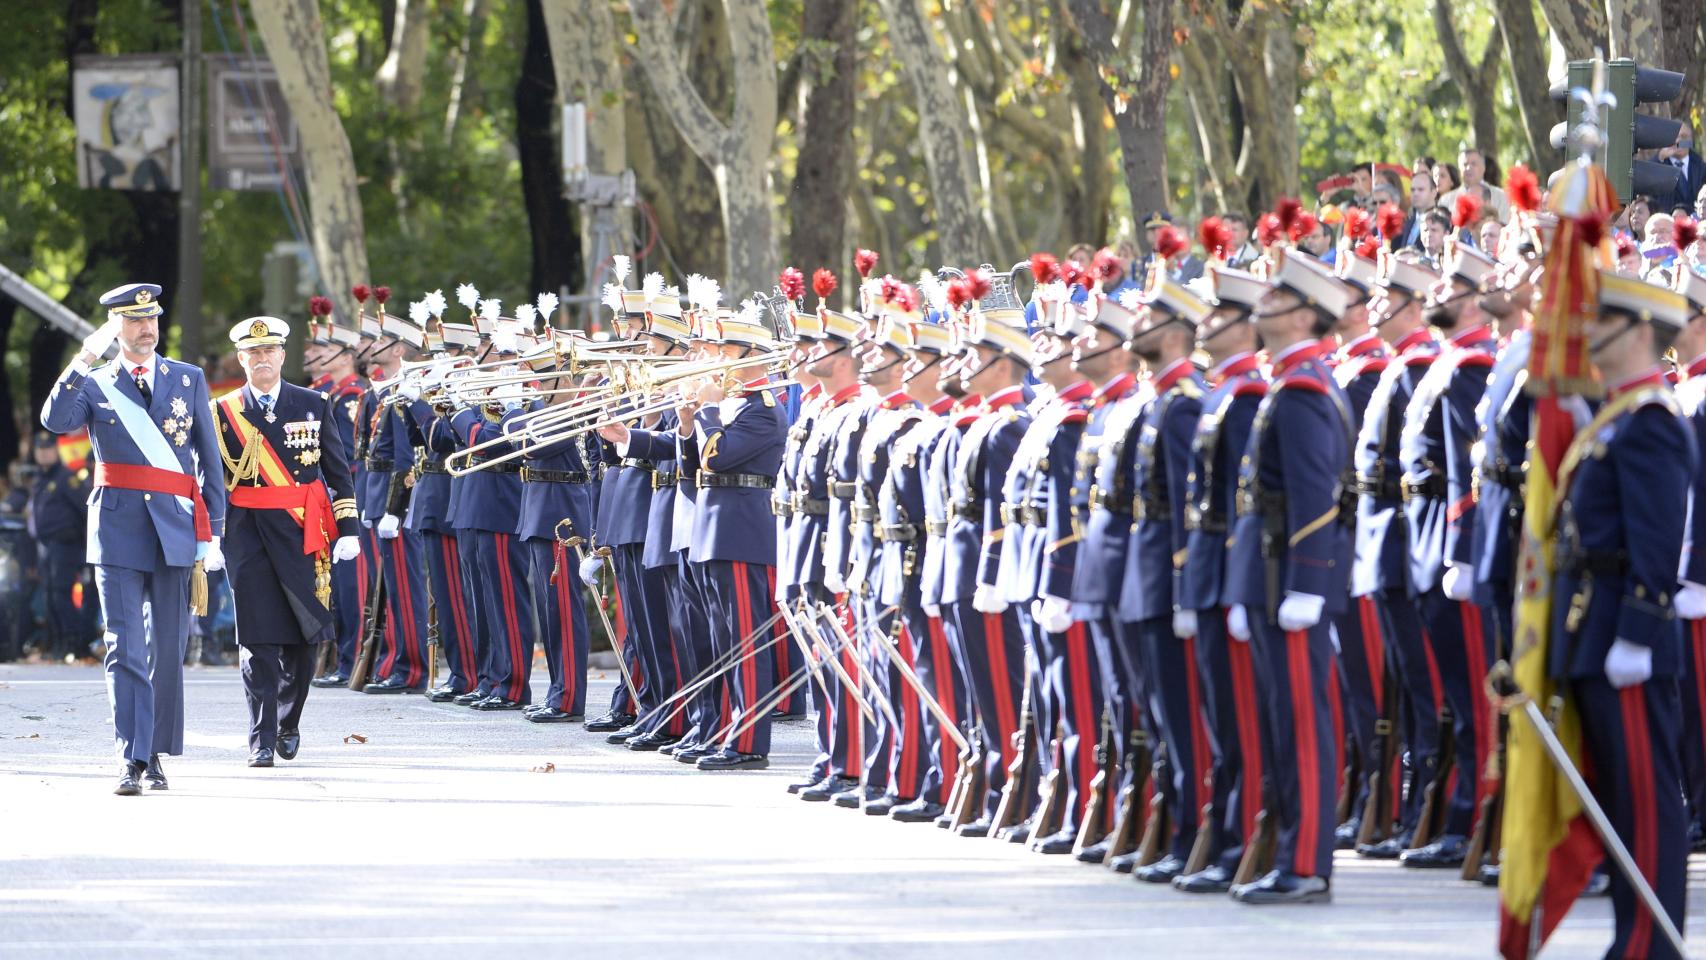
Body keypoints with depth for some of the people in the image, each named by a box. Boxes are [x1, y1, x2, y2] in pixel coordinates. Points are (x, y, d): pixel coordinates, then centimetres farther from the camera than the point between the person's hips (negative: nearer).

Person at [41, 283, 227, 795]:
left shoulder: (189, 379, 11)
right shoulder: (93, 385, 8)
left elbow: (210, 460, 10)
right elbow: (56, 420, -13)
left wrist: (212, 531, 4)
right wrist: (83, 361, -18)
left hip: (176, 531, 1)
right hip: (118, 528, -1)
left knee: (168, 650, 5)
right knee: (125, 650, -7)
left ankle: (157, 752, 17)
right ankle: (133, 760, -10)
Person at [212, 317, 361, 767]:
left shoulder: (314, 405, 8)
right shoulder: (223, 411, 6)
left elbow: (338, 470, 9)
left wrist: (348, 528, 2)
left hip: (302, 530, 1)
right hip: (248, 534, -1)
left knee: (304, 635, 3)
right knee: (259, 640, -5)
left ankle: (288, 724, 23)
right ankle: (262, 741, -4)